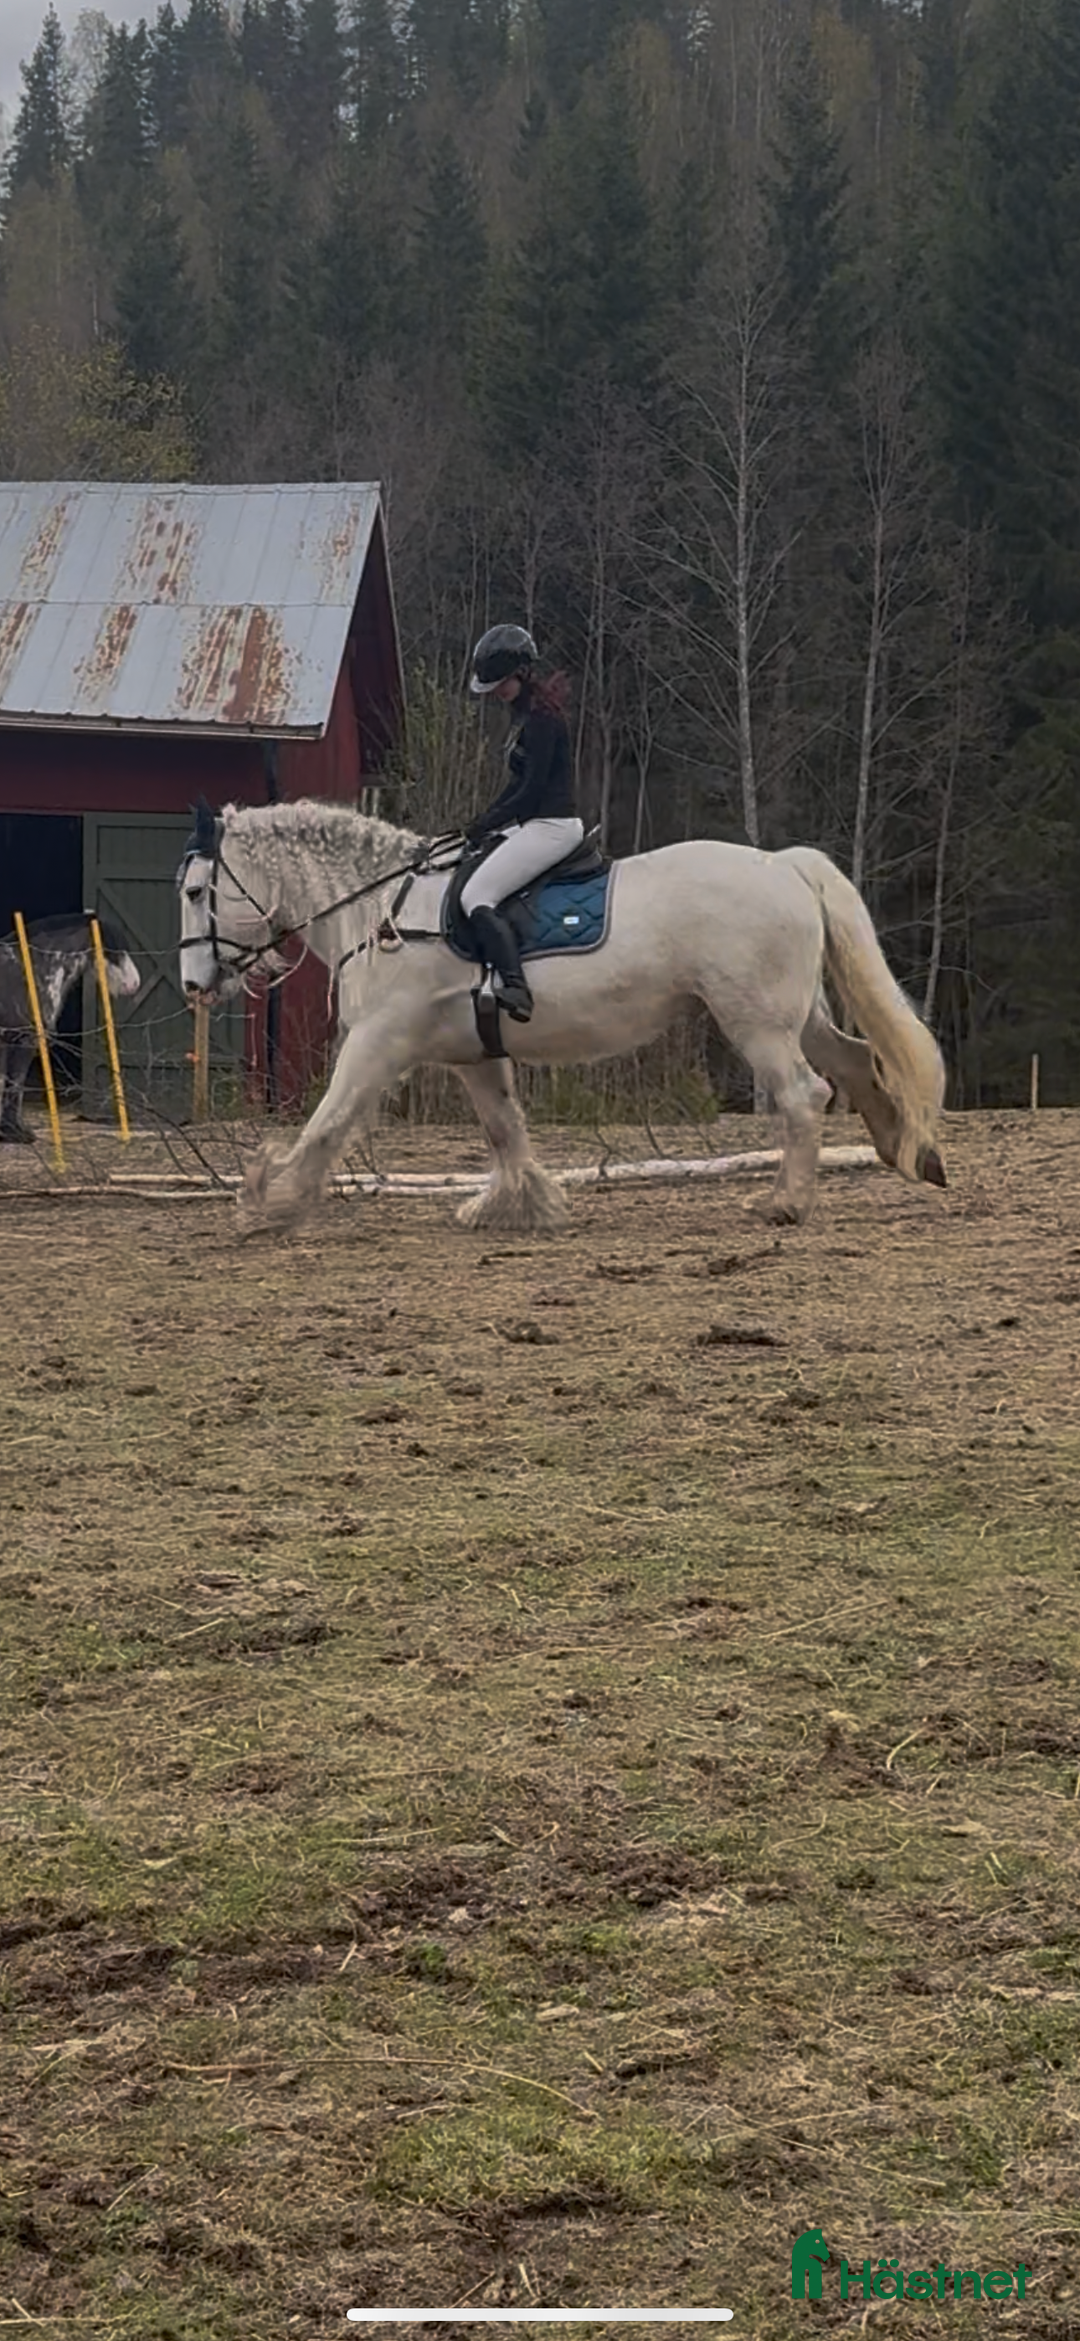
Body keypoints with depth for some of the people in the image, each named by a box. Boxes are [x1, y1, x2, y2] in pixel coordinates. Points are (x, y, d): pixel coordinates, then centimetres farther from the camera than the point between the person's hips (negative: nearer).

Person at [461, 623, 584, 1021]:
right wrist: (480, 827, 10)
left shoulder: (540, 718, -17)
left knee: (475, 897, -21)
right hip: (536, 825, 11)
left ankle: (515, 988, -36)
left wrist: (482, 827, -11)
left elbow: (532, 790, -19)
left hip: (552, 827, -11)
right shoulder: (525, 714, 15)